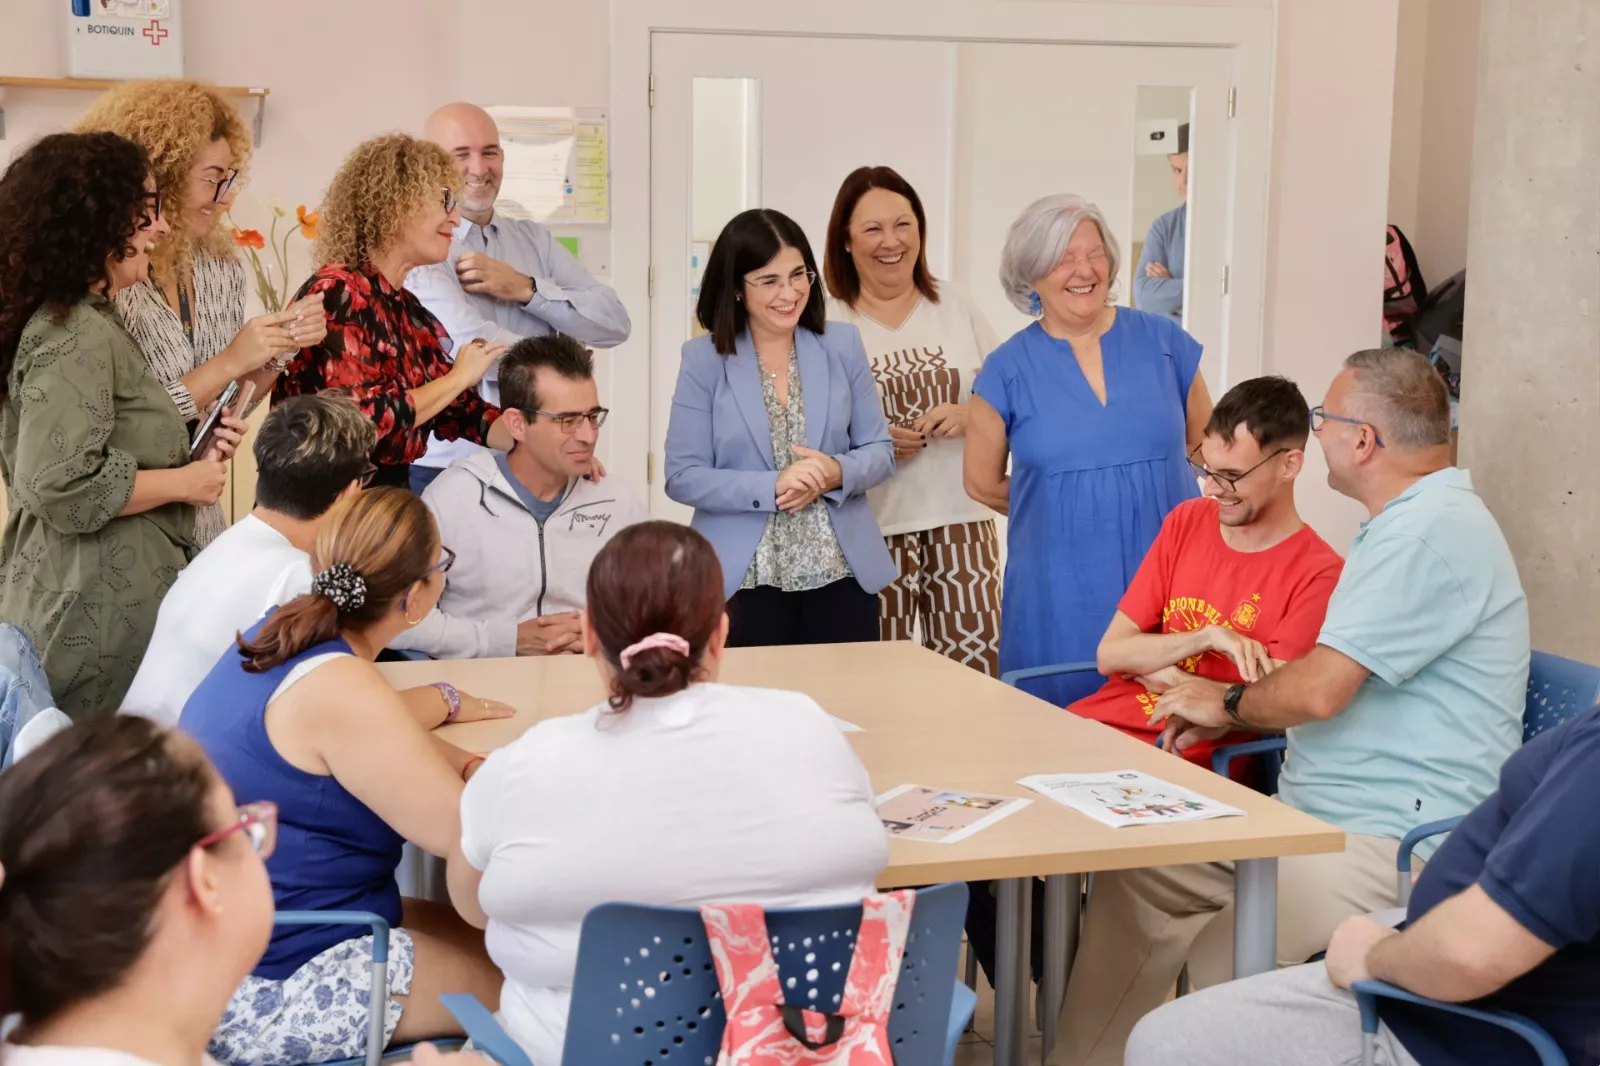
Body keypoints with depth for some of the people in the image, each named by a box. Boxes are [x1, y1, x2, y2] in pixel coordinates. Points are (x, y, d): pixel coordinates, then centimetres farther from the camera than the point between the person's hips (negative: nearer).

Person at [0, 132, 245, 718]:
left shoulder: (89, 321, 14)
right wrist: (185, 482, -14)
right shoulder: (75, 336, -17)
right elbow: (60, 486, -24)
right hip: (97, 610, -10)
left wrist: (193, 451, 9)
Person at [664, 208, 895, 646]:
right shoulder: (705, 359, -4)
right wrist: (772, 487, -20)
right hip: (745, 581, -2)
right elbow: (682, 476, -7)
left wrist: (837, 474, -16)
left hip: (842, 574, 2)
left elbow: (880, 451, 6)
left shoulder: (843, 344, 3)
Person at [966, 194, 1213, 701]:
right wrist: (1061, 507, 10)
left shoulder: (1164, 341, 4)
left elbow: (1205, 446, 15)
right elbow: (983, 484, 9)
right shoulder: (1008, 369, 1)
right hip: (1060, 592, -1)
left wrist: (1148, 495, 5)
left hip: (1168, 576, 1)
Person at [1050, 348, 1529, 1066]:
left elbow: (1320, 690, -22)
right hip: (1310, 814, 11)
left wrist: (1232, 703, -1)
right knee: (1134, 871, 3)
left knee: (1226, 964, -28)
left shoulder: (1430, 532, -18)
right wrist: (1230, 714, 9)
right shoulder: (1413, 521, 18)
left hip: (1397, 841, -11)